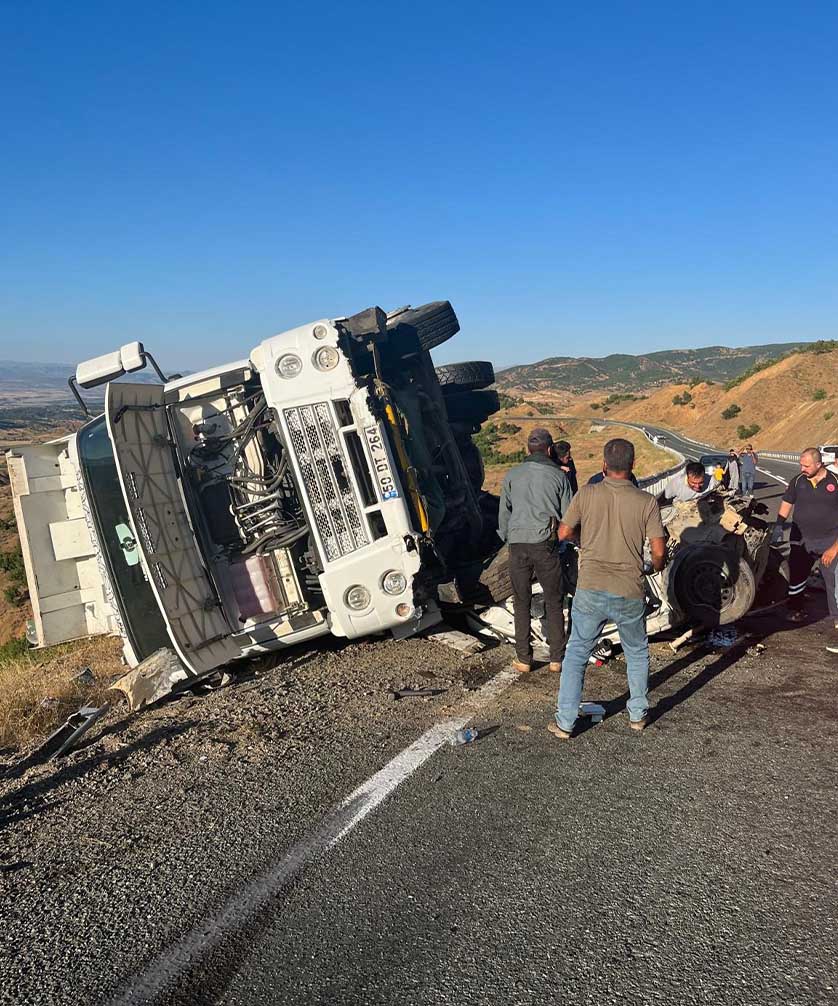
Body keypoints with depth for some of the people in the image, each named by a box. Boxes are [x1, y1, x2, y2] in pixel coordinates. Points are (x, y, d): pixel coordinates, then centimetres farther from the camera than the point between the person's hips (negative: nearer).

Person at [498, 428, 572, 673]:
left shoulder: (512, 475, 4)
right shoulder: (559, 475, 1)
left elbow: (503, 514, 7)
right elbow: (567, 516, 3)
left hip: (518, 545, 1)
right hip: (547, 544, -1)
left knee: (521, 602, 10)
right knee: (554, 602, 11)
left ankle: (523, 659, 13)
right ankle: (556, 658, 14)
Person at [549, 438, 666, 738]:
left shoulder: (586, 494, -5)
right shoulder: (646, 502, -6)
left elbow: (563, 533, 2)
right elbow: (659, 550, -6)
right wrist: (657, 567, 17)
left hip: (590, 592, 0)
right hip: (630, 595, 0)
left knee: (576, 654, 13)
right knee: (637, 653, 24)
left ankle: (565, 722, 13)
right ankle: (638, 714, 33)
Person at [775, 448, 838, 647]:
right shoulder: (798, 481, 0)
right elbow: (787, 502, 13)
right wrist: (779, 525, -1)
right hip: (802, 539, 4)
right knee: (796, 577, 15)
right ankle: (795, 610, 38)